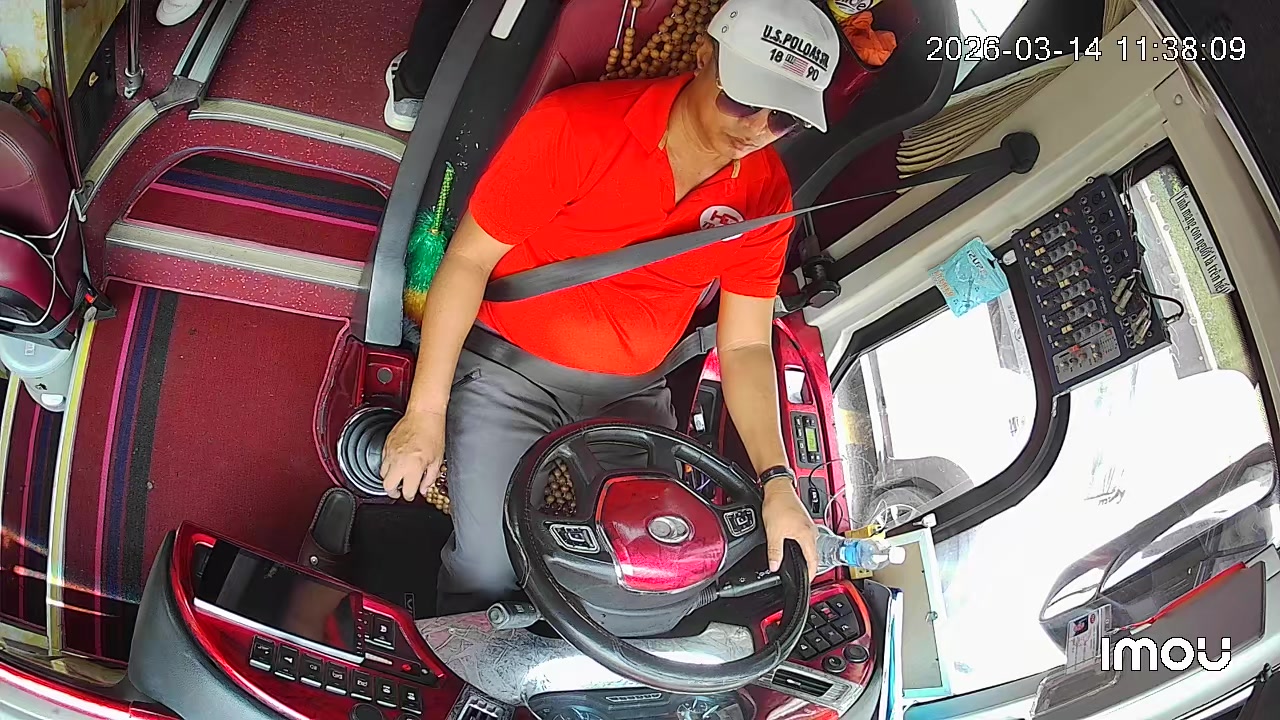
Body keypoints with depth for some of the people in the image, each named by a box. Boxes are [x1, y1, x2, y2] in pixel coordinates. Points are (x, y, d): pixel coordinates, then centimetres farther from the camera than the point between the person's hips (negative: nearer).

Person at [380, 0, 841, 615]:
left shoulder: (765, 195, -6)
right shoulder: (575, 126, -20)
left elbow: (745, 348, -1)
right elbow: (468, 260, -13)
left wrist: (777, 484, -13)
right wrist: (426, 414, -13)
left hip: (631, 395, 4)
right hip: (509, 370, -4)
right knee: (492, 569, -14)